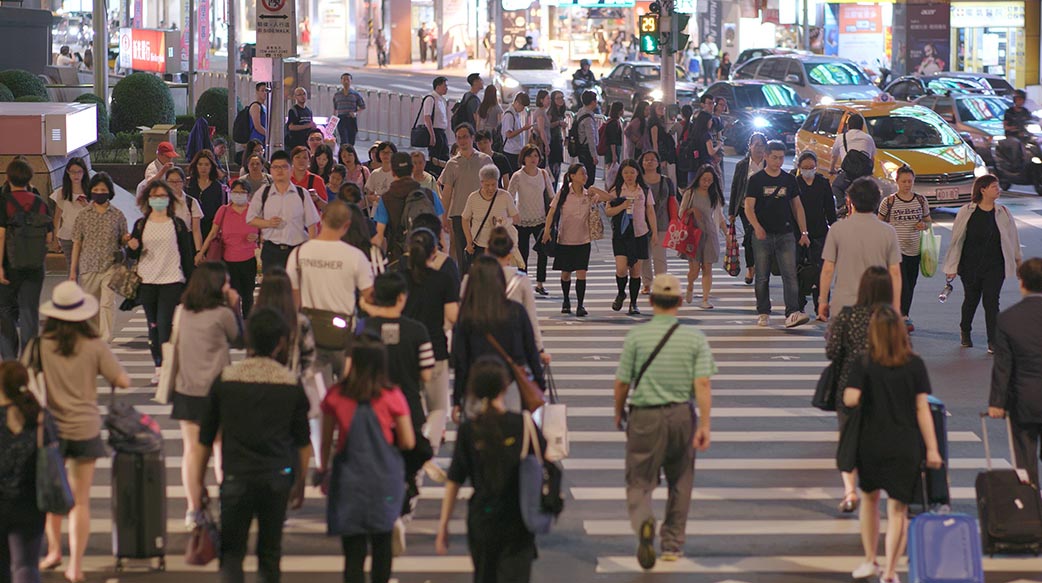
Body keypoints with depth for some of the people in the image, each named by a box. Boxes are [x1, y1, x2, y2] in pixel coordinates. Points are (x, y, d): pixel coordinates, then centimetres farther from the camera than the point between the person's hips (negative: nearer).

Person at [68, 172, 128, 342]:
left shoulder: (118, 215, 2)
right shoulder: (84, 215, 4)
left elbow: (122, 241, 9)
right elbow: (77, 244, 7)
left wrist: (126, 239, -16)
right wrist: (72, 270, 4)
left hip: (110, 266, -2)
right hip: (88, 267, 2)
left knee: (107, 303, -11)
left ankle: (105, 340, -9)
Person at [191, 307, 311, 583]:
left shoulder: (225, 380, -2)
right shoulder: (291, 384, -1)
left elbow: (205, 439, 3)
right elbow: (303, 442, 6)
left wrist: (198, 482, 13)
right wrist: (300, 483, 19)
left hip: (236, 477, -1)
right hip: (277, 478, 1)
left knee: (232, 551, 2)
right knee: (270, 552, 14)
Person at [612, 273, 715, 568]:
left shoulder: (636, 337, -6)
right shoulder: (695, 338, -3)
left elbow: (622, 382, -2)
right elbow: (703, 383, -9)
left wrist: (619, 413, 15)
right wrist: (705, 425, -8)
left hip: (645, 415, -2)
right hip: (682, 415, 2)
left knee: (639, 481, 4)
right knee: (680, 480, 19)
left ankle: (643, 522, -27)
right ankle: (672, 543, 25)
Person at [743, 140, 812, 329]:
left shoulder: (789, 180, 10)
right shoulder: (756, 180, 1)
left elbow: (797, 207, 15)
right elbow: (749, 208, -5)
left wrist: (803, 232, 8)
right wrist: (757, 227, -23)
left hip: (785, 235, 2)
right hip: (762, 235, -2)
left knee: (790, 275, -10)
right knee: (762, 277, 5)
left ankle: (792, 313, -17)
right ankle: (763, 313, 16)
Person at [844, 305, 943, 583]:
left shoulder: (863, 365, -7)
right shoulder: (915, 365, -5)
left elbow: (850, 399, -19)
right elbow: (922, 408, -6)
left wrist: (866, 400, 5)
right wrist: (932, 448, -3)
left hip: (871, 443, 1)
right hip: (905, 446, -1)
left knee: (870, 497, 22)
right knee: (898, 508, 4)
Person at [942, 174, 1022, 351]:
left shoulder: (1003, 213, -1)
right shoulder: (967, 212, -6)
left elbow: (1012, 237, 12)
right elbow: (956, 240, -1)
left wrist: (1017, 259, 19)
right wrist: (952, 267, 0)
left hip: (995, 267, 0)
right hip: (970, 266, 0)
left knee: (992, 302, -7)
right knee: (971, 299, 14)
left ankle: (993, 342, -3)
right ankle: (965, 331, 39)